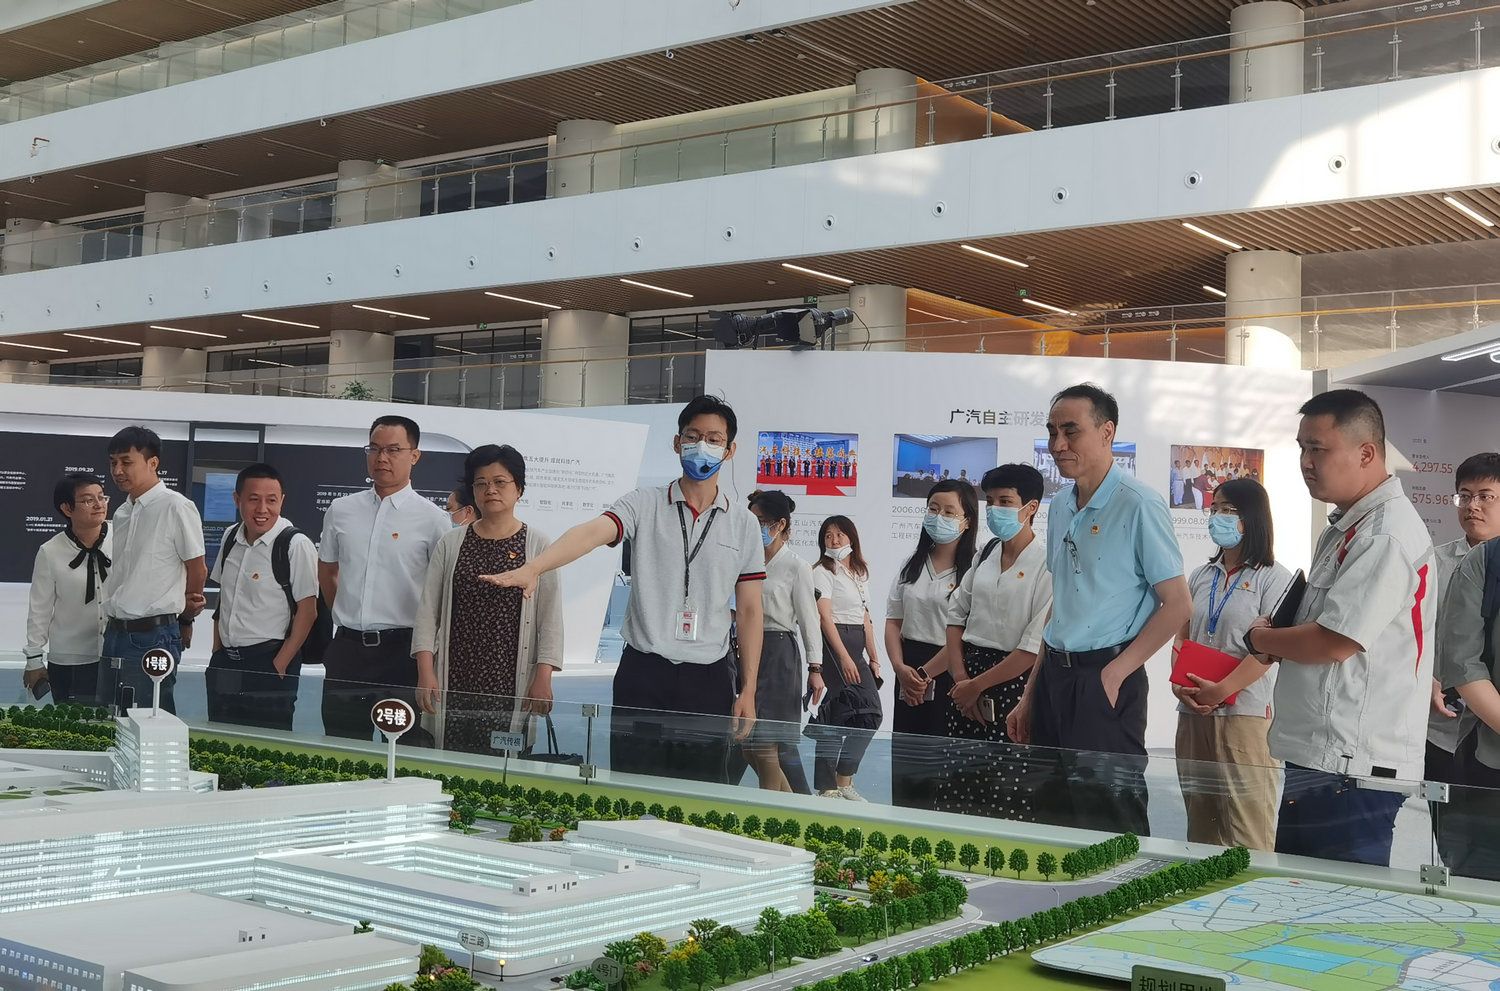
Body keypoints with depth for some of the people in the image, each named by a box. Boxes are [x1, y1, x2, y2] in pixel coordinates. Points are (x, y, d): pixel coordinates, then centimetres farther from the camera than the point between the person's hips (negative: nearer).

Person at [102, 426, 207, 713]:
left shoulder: (176, 506, -11)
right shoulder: (122, 513, 12)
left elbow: (197, 570, -4)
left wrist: (185, 619, 8)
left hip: (153, 636, -7)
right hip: (116, 633, 7)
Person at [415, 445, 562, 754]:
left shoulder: (538, 545, 2)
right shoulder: (451, 543, 8)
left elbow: (550, 618, 0)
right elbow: (427, 612, 6)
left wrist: (543, 679, -7)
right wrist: (425, 673, -2)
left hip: (511, 683, -2)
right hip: (455, 682, 2)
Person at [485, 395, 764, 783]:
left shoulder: (744, 525, 6)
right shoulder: (644, 504, 1)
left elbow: (749, 612, 7)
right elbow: (591, 533, -18)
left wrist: (748, 691, 1)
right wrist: (531, 568, -36)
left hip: (708, 678, 1)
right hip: (642, 673, -1)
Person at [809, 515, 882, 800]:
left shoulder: (860, 573, 19)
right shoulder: (823, 572, -3)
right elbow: (825, 616, -12)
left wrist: (873, 658, 13)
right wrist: (844, 657, -19)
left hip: (856, 646, 7)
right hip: (834, 642, -7)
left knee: (837, 715, 5)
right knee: (870, 710, -12)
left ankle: (826, 787, 9)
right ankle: (844, 780, -2)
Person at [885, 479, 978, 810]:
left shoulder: (973, 570, -9)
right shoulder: (912, 566, 11)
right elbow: (893, 622, 9)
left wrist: (925, 673, -11)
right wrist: (900, 667, -6)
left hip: (948, 673, -6)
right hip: (908, 672, 6)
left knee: (939, 758, -2)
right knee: (902, 756, 8)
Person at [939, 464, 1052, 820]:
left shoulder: (1047, 567, -12)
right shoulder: (986, 554, 9)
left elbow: (1034, 648, -15)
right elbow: (957, 614, 14)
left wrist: (977, 686, -9)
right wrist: (960, 677, 2)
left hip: (1012, 686, -6)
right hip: (968, 682, 6)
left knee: (1009, 798, -6)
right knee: (956, 788, 7)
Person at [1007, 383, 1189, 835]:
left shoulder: (1138, 506, -11)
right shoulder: (1061, 505, 11)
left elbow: (1177, 604, -11)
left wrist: (1114, 674, -13)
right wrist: (1031, 695, 16)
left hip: (1104, 680, -7)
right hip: (1054, 676, 7)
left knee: (1110, 825, -1)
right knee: (1051, 812, 11)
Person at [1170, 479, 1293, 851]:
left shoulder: (1272, 578, -1)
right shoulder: (1201, 577, 17)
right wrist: (1178, 684, -3)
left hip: (1245, 712, -6)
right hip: (1193, 713, 6)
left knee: (1247, 827, -8)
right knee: (1199, 819, 10)